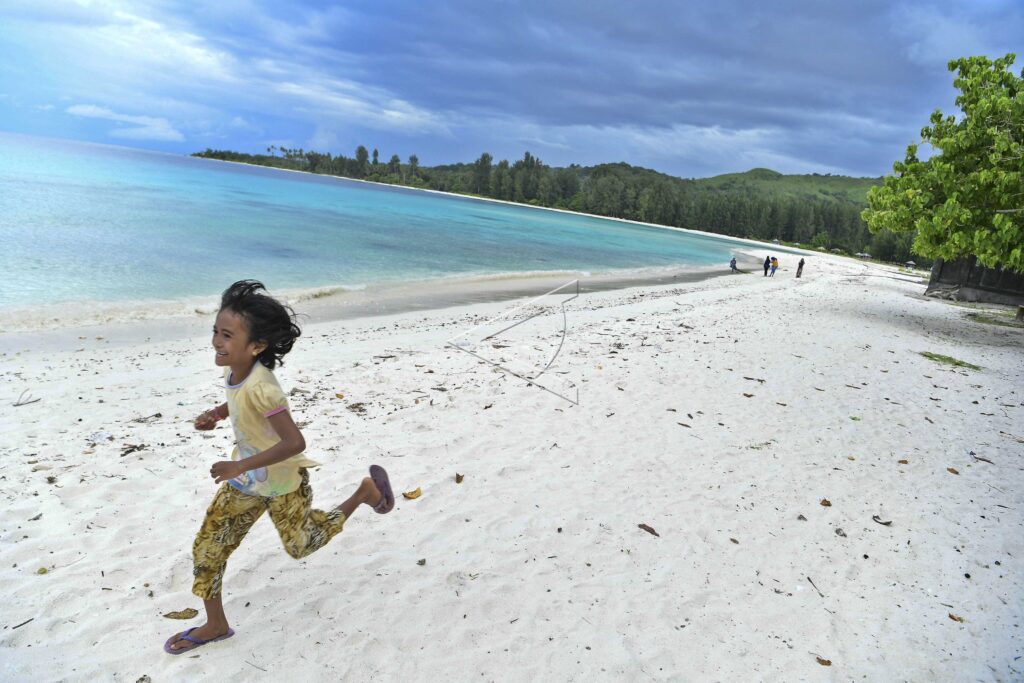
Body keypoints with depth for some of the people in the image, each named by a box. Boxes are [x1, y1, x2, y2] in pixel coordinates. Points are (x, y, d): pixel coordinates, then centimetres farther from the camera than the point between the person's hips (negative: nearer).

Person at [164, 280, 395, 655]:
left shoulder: (260, 387, -35)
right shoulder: (234, 371, -9)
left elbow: (294, 442, -37)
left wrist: (240, 467, -35)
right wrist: (216, 413, -3)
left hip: (281, 482, -7)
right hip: (246, 479, 7)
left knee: (299, 544, 17)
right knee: (206, 548, 8)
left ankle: (364, 491, 30)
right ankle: (215, 624, 29)